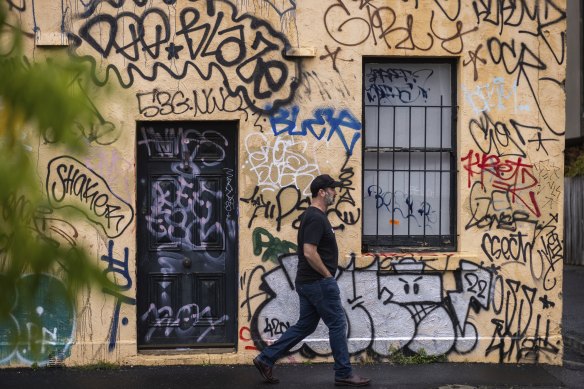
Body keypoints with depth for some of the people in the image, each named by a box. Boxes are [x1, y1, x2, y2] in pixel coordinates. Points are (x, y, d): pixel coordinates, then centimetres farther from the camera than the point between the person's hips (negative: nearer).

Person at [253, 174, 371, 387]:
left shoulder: (314, 216, 15)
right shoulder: (316, 218, -18)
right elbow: (309, 253, -25)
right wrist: (328, 275, -15)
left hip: (308, 282, 10)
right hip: (318, 282, -10)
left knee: (305, 326, 14)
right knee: (337, 324, 0)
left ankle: (266, 358, 15)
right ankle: (344, 374, 11)